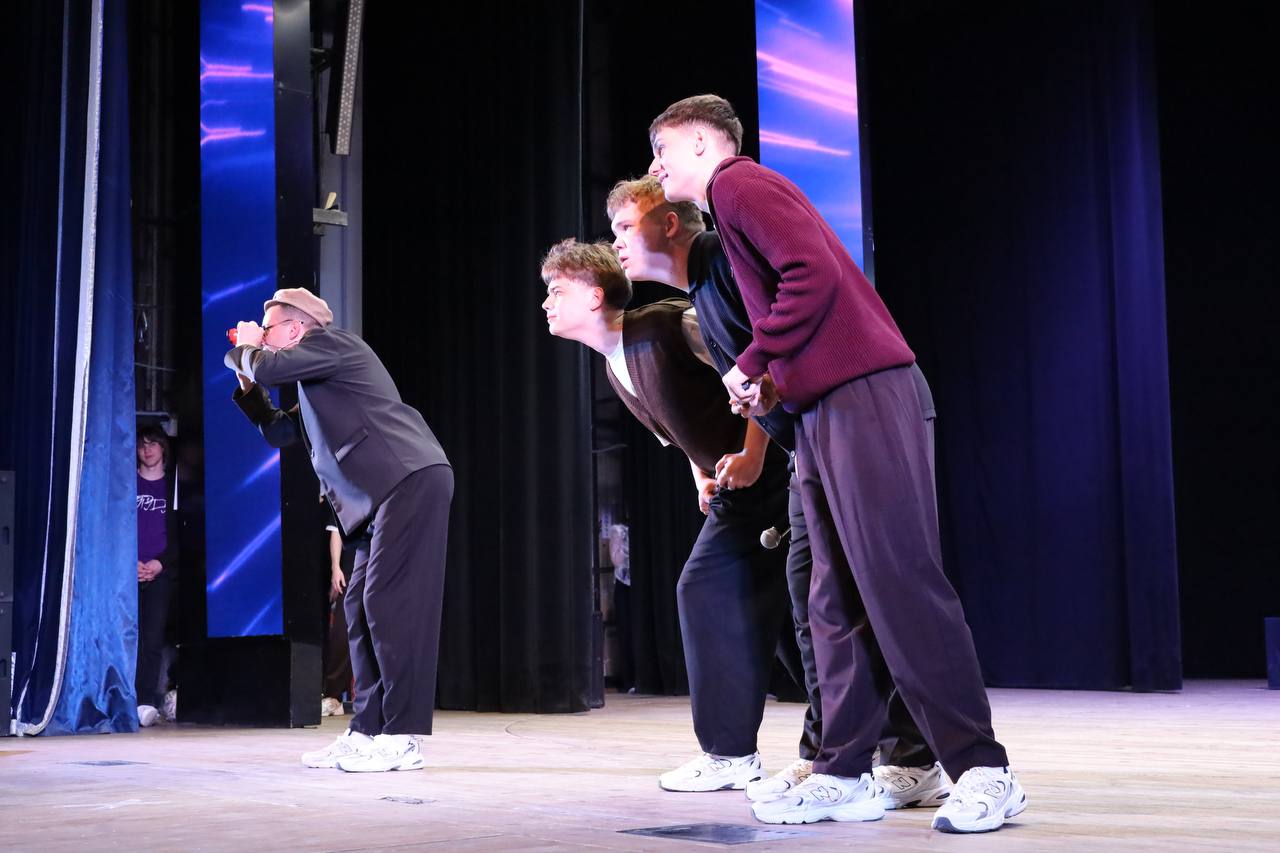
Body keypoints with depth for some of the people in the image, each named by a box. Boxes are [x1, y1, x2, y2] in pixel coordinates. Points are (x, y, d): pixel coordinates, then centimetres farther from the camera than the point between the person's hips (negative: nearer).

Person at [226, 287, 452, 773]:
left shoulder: (331, 341, 0)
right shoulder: (315, 386, 29)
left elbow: (268, 368, -14)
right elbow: (277, 432, 35)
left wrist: (246, 347, 8)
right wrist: (246, 383, 25)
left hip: (412, 478, -10)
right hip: (385, 495, 10)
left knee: (389, 602, -13)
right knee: (362, 607, 7)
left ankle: (403, 738, -13)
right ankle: (367, 732, 10)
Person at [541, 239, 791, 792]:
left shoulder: (668, 326, -16)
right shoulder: (614, 370, 13)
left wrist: (751, 456, -23)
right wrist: (702, 477, 13)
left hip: (777, 468, -9)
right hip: (738, 486, 9)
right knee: (704, 591, 4)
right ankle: (731, 753, 9)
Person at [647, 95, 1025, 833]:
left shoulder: (738, 182, -3)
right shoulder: (736, 201, 25)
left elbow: (814, 274, -17)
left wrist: (752, 365, -8)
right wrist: (778, 383, 13)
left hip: (862, 393, -10)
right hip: (823, 408, 10)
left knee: (899, 581, -12)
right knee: (837, 600, 6)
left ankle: (983, 770, -9)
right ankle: (845, 776, 9)